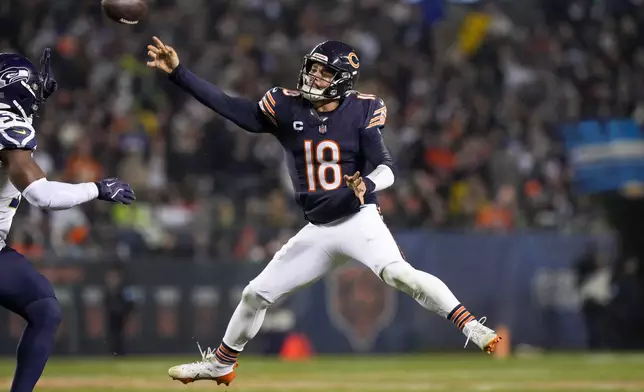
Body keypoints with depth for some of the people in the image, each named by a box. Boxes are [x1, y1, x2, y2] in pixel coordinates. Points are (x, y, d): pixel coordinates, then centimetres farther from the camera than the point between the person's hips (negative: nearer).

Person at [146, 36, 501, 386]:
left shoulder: (361, 112, -9)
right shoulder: (287, 109, -1)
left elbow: (386, 170, -14)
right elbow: (227, 106, -4)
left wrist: (367, 185, -37)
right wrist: (177, 72, -11)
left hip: (359, 220, -5)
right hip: (317, 231, 5)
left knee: (398, 273, -33)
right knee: (256, 293, 11)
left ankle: (469, 325, -33)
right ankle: (220, 364, 32)